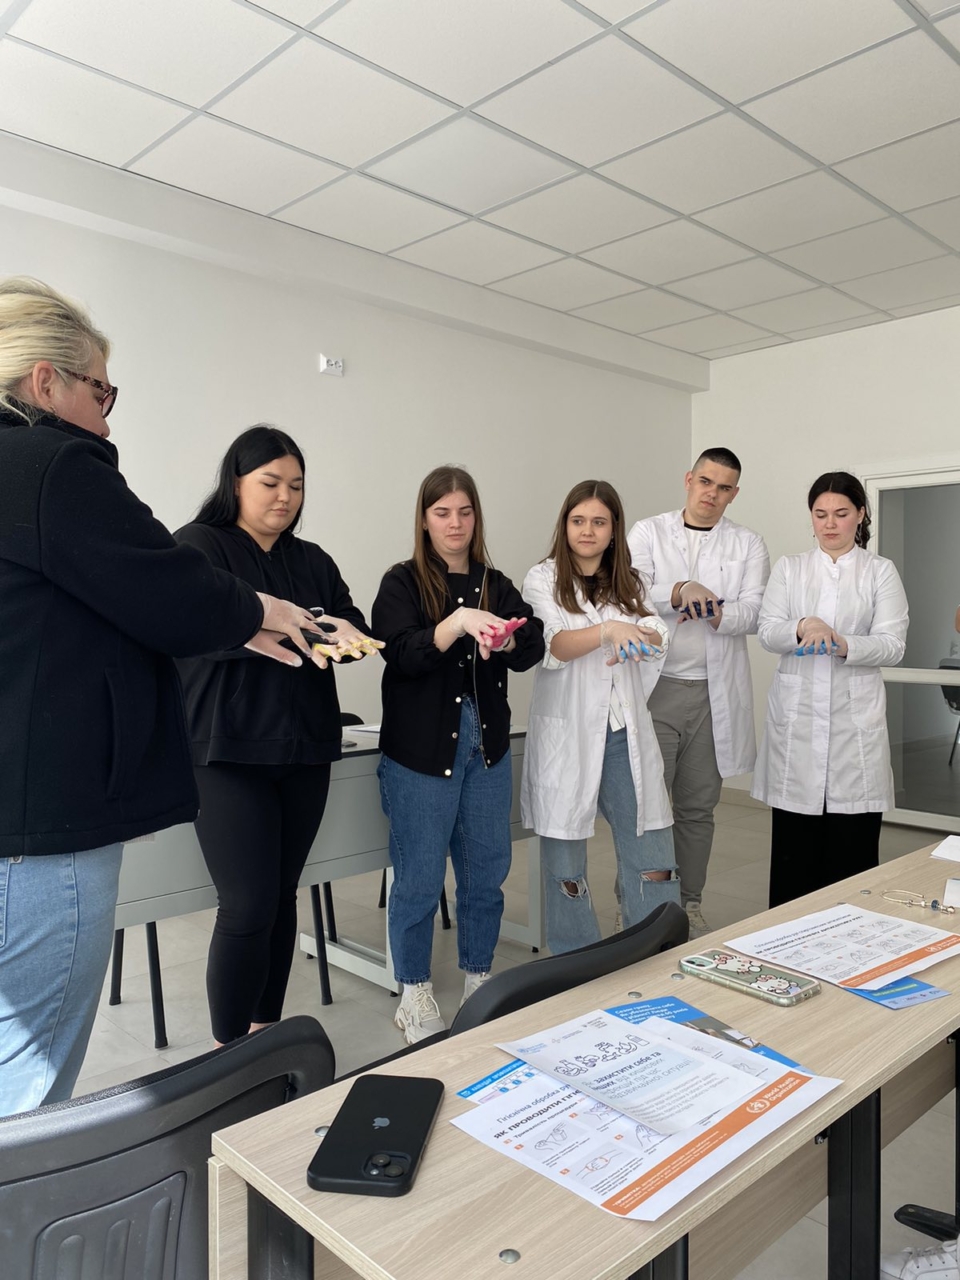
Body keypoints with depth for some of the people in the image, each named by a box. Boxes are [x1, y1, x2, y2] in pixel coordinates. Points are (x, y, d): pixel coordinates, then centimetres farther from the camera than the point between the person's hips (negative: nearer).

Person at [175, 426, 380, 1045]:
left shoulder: (313, 561, 15)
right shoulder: (199, 545, -1)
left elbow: (357, 628, 4)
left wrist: (345, 634, -21)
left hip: (305, 752, 5)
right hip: (230, 753, -5)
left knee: (282, 896, 12)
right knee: (248, 907, -7)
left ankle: (267, 1033, 27)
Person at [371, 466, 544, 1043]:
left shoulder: (497, 585, 8)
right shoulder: (402, 583, -3)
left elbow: (533, 649, -4)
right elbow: (402, 655, -17)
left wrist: (506, 640, -26)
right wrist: (459, 622, -31)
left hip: (488, 748, 4)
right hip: (421, 752, -4)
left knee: (487, 871, 13)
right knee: (419, 879, 5)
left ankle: (479, 979, 32)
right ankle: (415, 995, 23)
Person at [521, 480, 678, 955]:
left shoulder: (629, 583, 14)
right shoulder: (543, 579, 0)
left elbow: (659, 636, -3)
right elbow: (554, 646, -16)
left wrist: (635, 640, -26)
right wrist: (608, 631, -34)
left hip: (624, 730, 4)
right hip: (567, 732, -3)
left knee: (650, 846, 3)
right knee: (566, 846, 5)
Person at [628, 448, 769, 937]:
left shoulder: (748, 545, 9)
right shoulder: (648, 532, 7)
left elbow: (754, 614, -2)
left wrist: (713, 611, -22)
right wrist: (680, 591, -23)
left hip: (714, 693, 2)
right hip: (653, 686, -2)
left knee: (698, 807, 11)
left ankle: (690, 904, 26)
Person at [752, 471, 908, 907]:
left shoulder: (881, 571, 6)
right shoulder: (788, 568, 10)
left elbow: (893, 645, -4)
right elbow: (767, 632, -1)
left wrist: (845, 645, -23)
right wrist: (802, 628, -22)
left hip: (855, 720, -1)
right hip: (796, 718, 1)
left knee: (853, 847, 0)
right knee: (793, 846, 3)